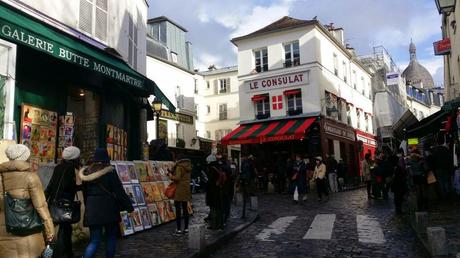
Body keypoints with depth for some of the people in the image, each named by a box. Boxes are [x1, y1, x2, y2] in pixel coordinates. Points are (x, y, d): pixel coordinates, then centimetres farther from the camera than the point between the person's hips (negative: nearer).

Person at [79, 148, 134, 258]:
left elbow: (85, 192, 14)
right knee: (111, 237, 14)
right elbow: (119, 191, -9)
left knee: (94, 240, 7)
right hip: (108, 208, -4)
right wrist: (129, 206, -2)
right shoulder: (110, 172, -9)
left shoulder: (87, 172, 7)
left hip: (92, 209, 4)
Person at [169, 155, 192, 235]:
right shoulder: (188, 167, 10)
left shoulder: (179, 166, -12)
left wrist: (171, 176, -4)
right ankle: (186, 229, 18)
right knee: (185, 209, 13)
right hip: (186, 189, 7)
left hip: (179, 190, -7)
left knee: (178, 210, -1)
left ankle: (179, 230, 1)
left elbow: (177, 178, -23)